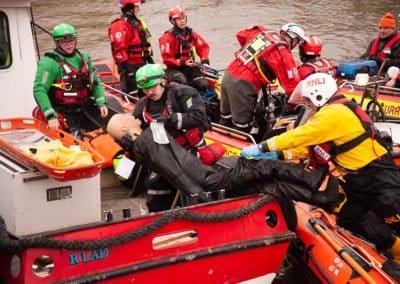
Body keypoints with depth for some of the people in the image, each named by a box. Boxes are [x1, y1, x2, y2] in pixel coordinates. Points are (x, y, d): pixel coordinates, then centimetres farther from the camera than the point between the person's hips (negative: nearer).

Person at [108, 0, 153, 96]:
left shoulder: (138, 22, 16)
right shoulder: (120, 25, -16)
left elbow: (145, 45, 25)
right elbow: (118, 49, -24)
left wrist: (150, 59, 21)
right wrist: (127, 68, -27)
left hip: (141, 64, 9)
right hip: (130, 66, -9)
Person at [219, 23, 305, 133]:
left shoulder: (263, 32, 10)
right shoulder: (284, 54, -9)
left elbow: (240, 35, 25)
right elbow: (292, 84, -11)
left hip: (228, 75, 8)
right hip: (243, 85, -8)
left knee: (225, 120, 21)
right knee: (242, 127, 3)